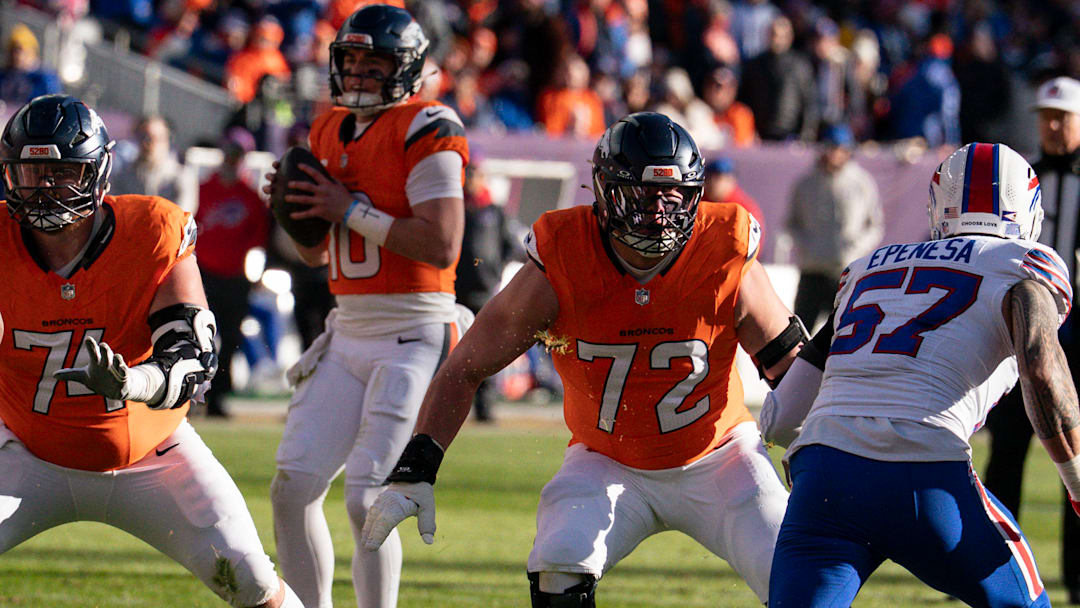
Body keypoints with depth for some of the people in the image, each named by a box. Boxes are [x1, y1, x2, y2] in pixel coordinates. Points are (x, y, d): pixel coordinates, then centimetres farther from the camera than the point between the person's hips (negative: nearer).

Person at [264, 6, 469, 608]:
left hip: (413, 336, -8)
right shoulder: (332, 131, 14)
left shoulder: (424, 131, -11)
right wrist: (298, 210, 1)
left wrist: (353, 210, -15)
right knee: (293, 487, 2)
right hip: (348, 330, 8)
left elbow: (442, 246, -20)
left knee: (367, 502, -12)